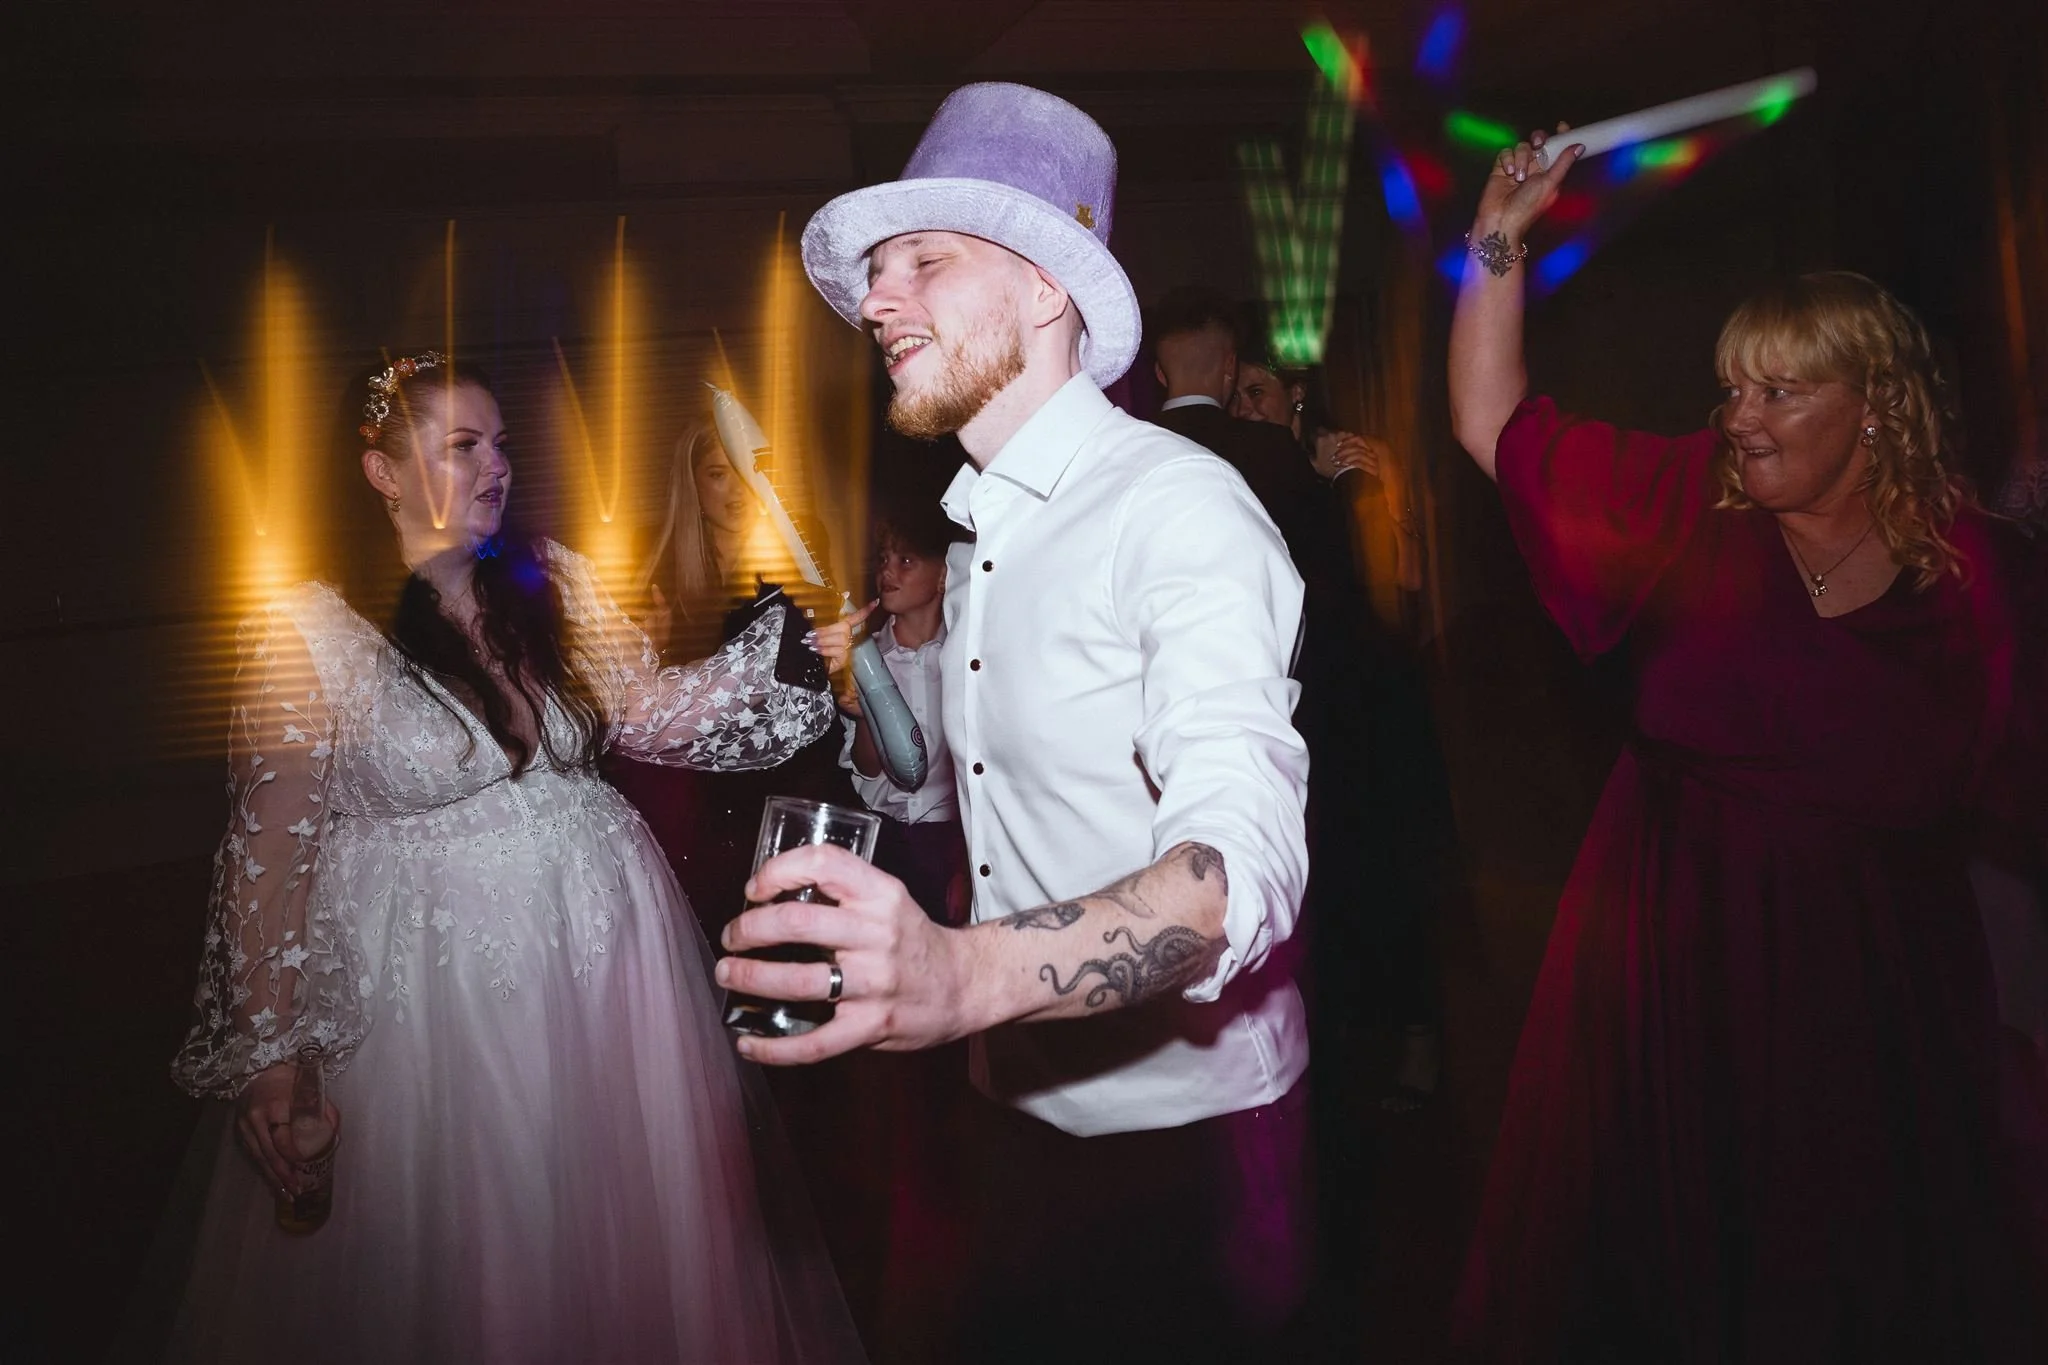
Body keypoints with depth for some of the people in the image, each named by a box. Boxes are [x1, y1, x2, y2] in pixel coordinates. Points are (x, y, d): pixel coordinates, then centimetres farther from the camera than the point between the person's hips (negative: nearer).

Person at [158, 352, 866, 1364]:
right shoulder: (307, 631, -12)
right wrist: (266, 1051, -11)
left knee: (623, 1232, 18)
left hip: (604, 944, 4)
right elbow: (272, 852, -10)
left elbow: (650, 710, 5)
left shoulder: (551, 581, 1)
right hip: (428, 972, -4)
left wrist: (783, 653, -8)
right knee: (458, 1260, 13)